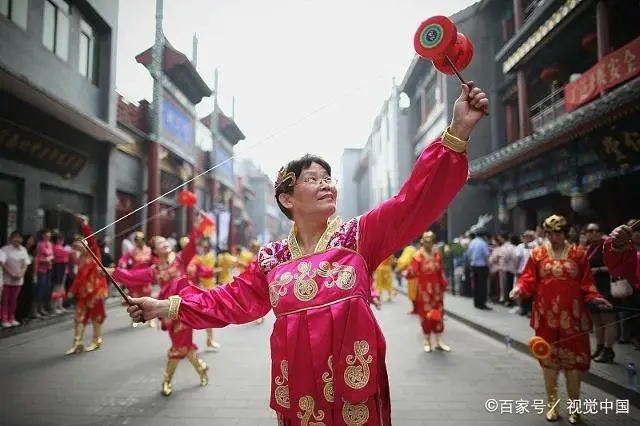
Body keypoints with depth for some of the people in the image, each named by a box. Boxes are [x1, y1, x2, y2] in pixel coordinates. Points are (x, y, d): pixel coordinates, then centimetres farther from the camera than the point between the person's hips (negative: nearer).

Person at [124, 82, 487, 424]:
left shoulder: (358, 235, -5)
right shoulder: (272, 257, 3)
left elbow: (414, 202, -15)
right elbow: (234, 301, 11)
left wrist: (458, 132, -24)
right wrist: (168, 307, 7)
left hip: (355, 385, -2)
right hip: (297, 390, 2)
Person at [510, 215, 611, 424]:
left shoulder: (578, 254, 4)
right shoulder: (537, 254, 3)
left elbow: (586, 283, 4)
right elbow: (528, 280, -1)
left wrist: (595, 297, -13)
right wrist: (519, 288, -20)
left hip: (572, 316, 0)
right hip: (546, 316, 0)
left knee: (573, 358, 5)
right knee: (548, 358, 8)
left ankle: (573, 405, 21)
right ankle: (551, 403, 22)